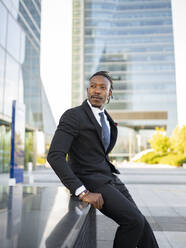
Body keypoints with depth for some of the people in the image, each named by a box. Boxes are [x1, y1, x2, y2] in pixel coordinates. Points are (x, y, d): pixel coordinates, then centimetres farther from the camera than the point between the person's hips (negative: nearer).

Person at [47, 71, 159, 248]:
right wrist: (82, 192, -28)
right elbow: (55, 156, -23)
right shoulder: (73, 115, -13)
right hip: (90, 181, -7)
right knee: (134, 221, -18)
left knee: (140, 223, 2)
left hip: (109, 179, 8)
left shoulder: (106, 119, 13)